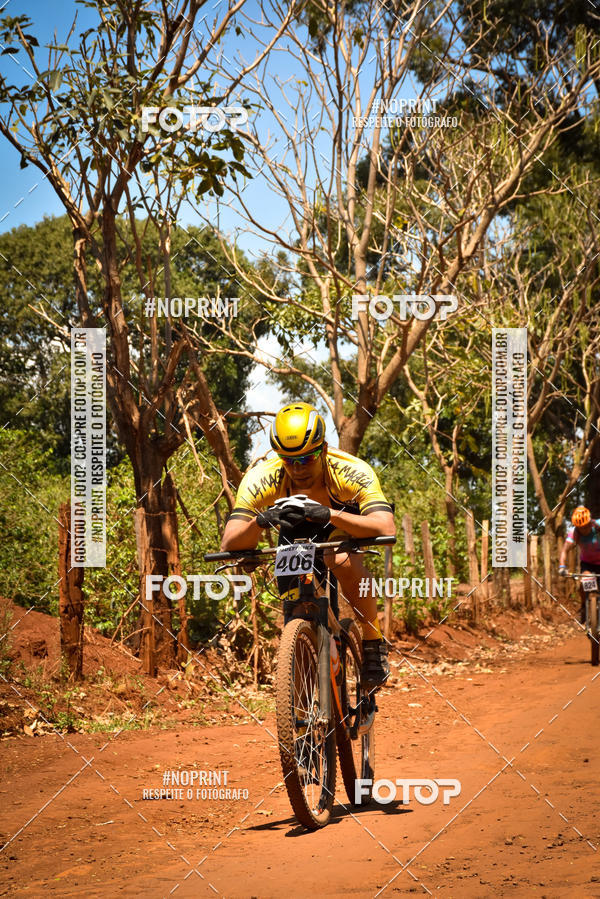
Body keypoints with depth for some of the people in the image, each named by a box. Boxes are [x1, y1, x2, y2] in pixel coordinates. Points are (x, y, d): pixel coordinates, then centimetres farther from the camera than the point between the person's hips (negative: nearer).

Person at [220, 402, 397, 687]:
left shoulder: (353, 472, -38)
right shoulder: (261, 477, -34)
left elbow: (386, 527, -51)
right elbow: (229, 544, -38)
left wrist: (331, 514, -65)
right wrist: (259, 521, -60)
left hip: (343, 520, -3)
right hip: (296, 532, 3)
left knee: (345, 562, -33)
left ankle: (373, 642, -14)